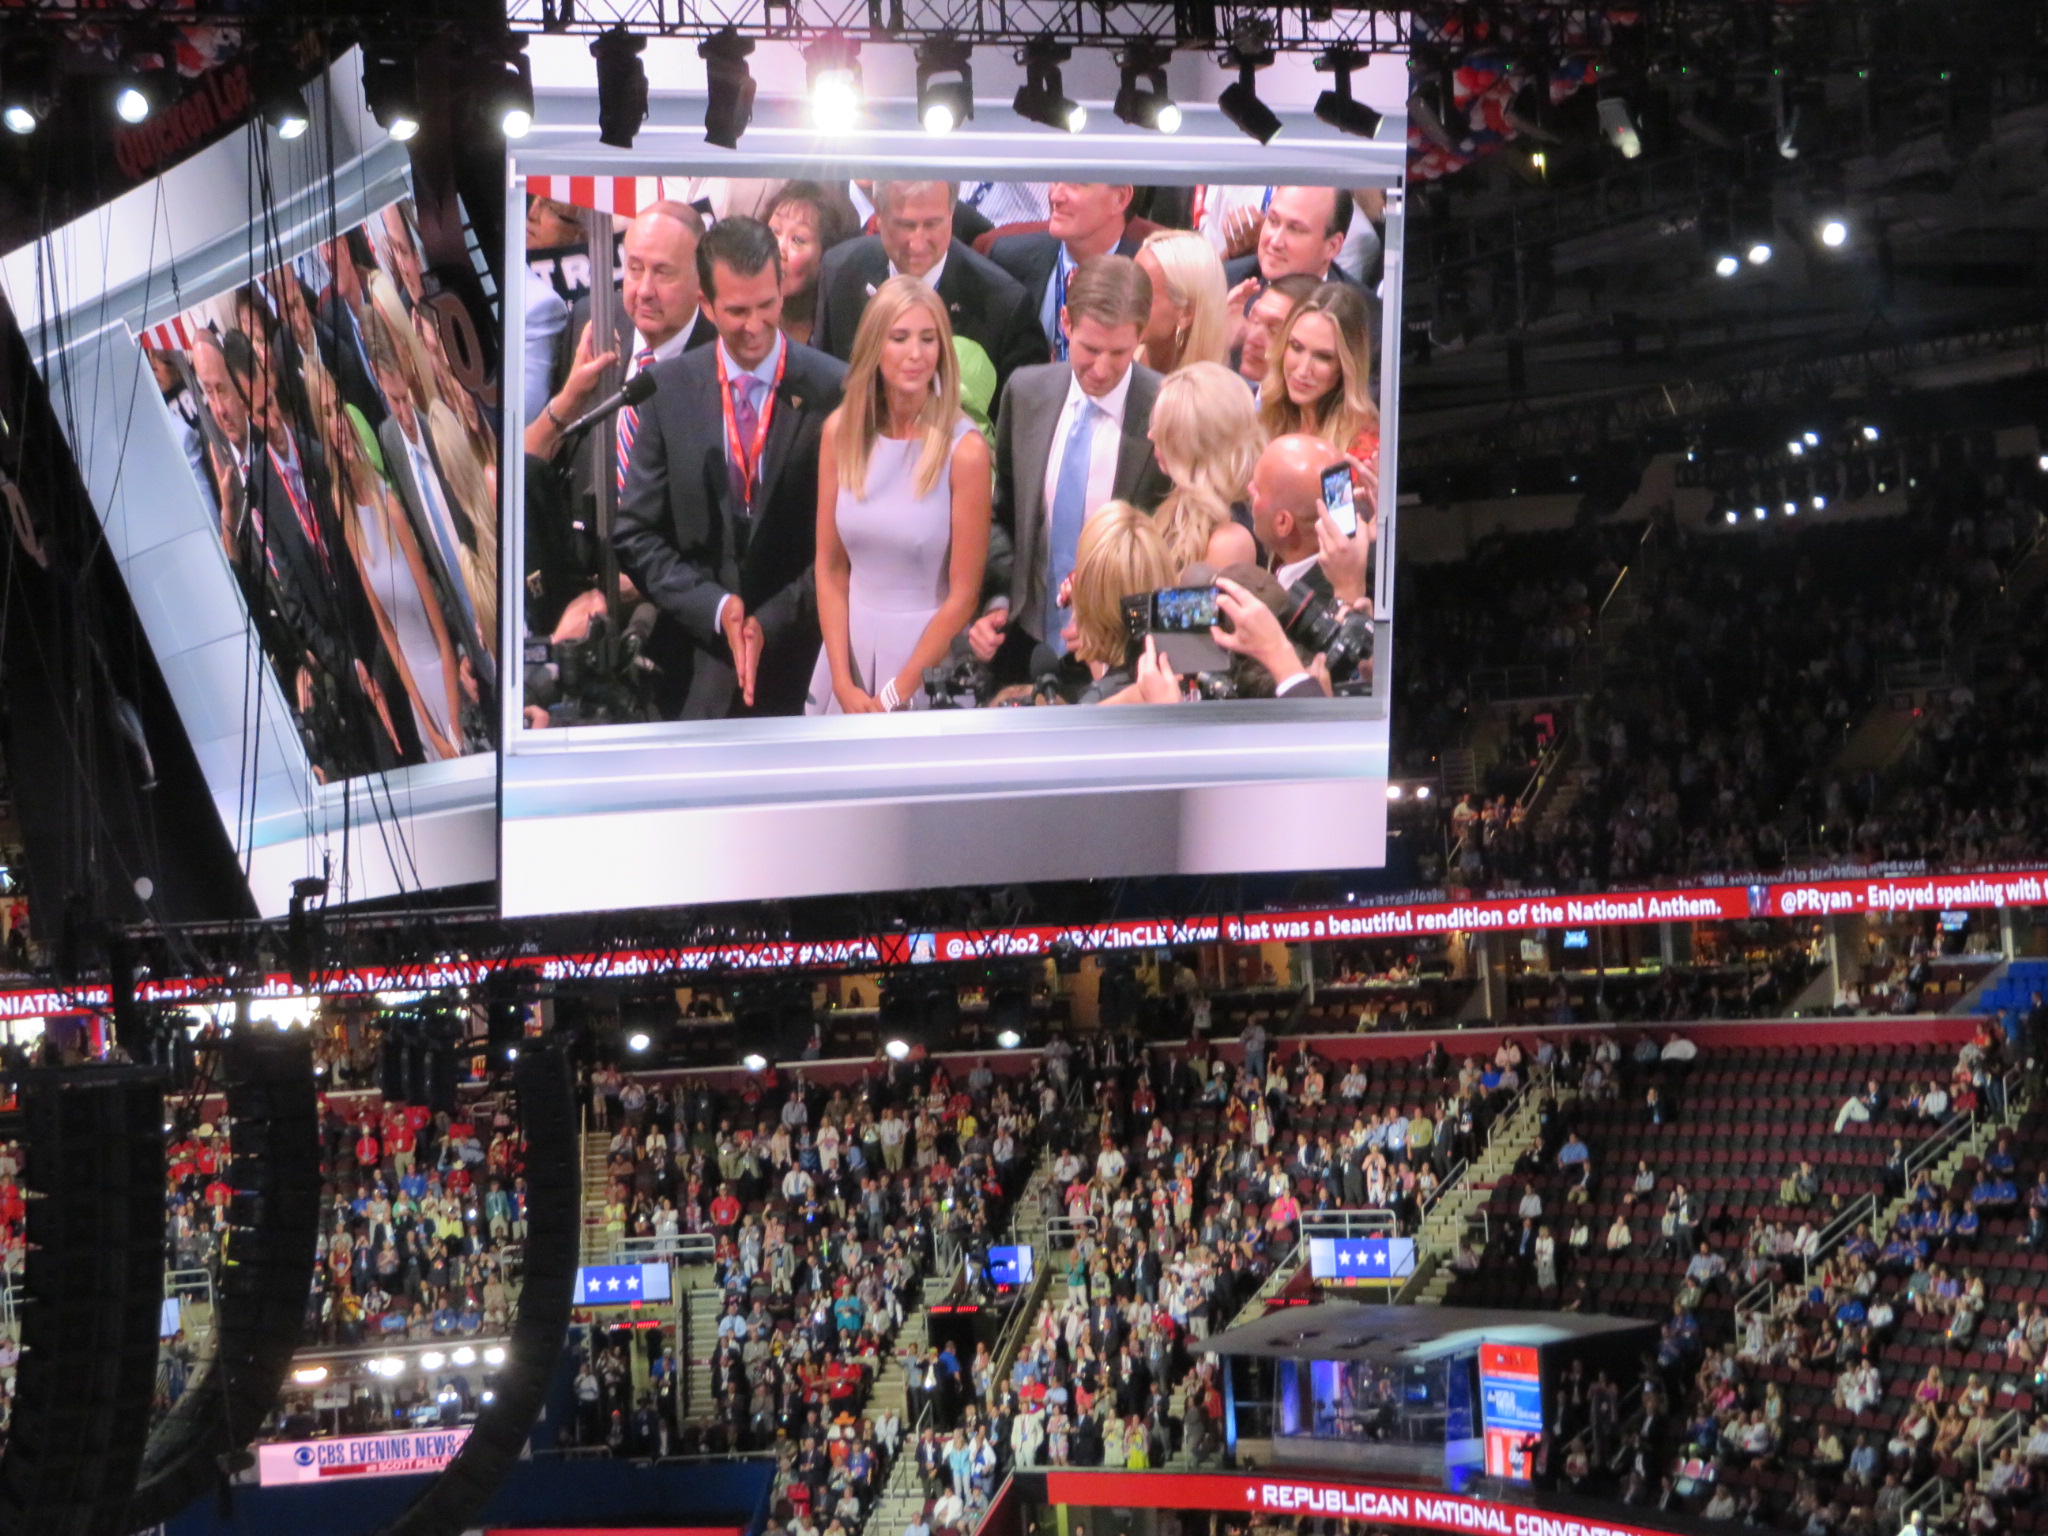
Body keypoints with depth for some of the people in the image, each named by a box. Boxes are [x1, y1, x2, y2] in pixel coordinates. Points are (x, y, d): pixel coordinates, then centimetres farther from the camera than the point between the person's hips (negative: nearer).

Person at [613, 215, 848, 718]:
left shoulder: (835, 390, -7)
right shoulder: (668, 388, 0)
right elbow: (637, 536, 2)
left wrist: (773, 622, -13)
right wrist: (715, 607, -11)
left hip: (804, 658, -1)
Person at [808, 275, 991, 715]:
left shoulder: (964, 450, -14)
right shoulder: (841, 431, -2)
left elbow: (963, 596, -12)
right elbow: (830, 567, 1)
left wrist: (892, 699, -12)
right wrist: (844, 684, -8)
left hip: (926, 650, -3)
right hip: (850, 641, 4)